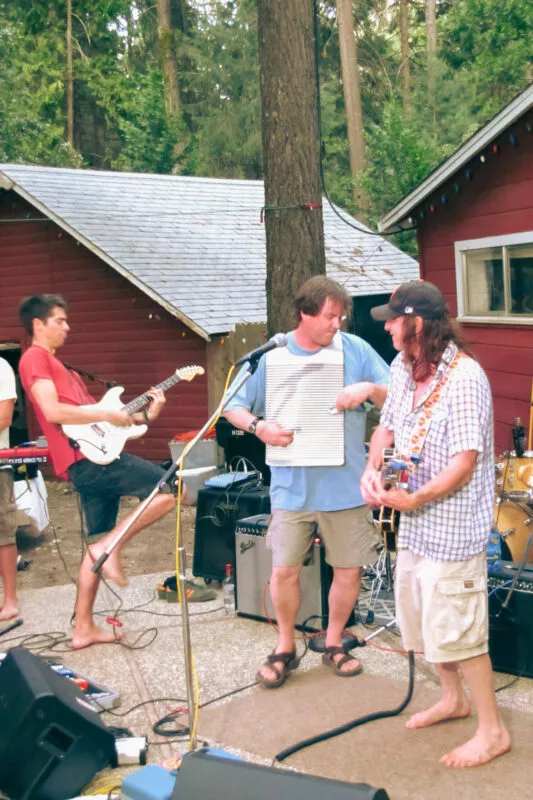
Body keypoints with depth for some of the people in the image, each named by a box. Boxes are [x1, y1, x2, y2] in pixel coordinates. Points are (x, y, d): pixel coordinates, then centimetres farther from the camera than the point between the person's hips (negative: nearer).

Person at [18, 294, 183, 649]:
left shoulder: (59, 366, 27)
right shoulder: (35, 358, -4)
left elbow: (86, 413, 22)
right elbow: (53, 411, -19)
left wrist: (145, 415, 11)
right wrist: (108, 415, -13)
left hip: (91, 461, 10)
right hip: (87, 459, -10)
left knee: (98, 546, 13)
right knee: (170, 489, -13)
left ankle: (84, 627, 17)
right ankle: (112, 546, -7)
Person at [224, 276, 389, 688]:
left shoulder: (356, 350, -1)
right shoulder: (271, 356, -2)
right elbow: (232, 406, 4)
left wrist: (369, 388, -20)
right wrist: (259, 427, -16)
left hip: (346, 484, 1)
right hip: (292, 487, -1)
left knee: (349, 569, 9)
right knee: (285, 570, 3)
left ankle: (334, 642, 31)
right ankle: (285, 649, 24)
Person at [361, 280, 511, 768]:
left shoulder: (464, 377, -22)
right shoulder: (404, 368, 5)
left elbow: (466, 460, -23)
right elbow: (388, 425, 14)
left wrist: (415, 499, -26)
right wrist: (373, 469, -4)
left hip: (452, 522, -9)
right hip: (415, 522, 9)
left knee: (455, 628, -2)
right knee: (418, 614, 20)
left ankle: (493, 731, 14)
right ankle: (453, 698, 41)